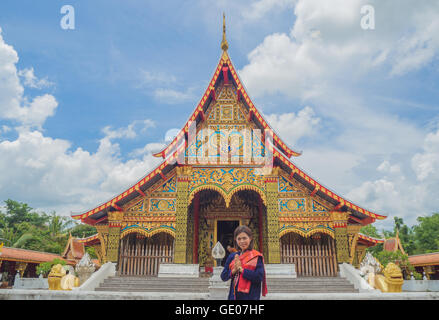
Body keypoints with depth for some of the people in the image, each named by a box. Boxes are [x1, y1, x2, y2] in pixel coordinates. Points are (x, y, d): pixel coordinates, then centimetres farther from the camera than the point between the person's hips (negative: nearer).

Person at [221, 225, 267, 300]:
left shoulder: (256, 257, -3)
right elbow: (223, 276, 8)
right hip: (234, 296, 4)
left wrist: (241, 269, -15)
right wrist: (233, 271, -10)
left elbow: (259, 277, -15)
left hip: (250, 296, -4)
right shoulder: (232, 256, 9)